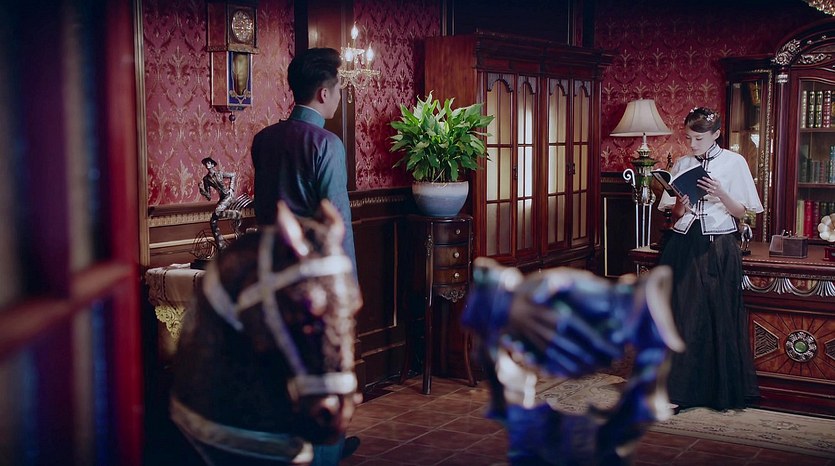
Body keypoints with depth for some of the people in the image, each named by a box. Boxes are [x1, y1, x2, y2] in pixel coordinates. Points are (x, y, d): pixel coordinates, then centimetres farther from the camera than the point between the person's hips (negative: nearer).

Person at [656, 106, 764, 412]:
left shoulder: (734, 163, 0)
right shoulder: (682, 164, 9)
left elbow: (742, 212, -1)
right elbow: (674, 213, 11)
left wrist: (721, 194, -18)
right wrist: (681, 206, -11)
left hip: (719, 248, -2)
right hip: (684, 246, 3)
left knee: (720, 317, 1)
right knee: (683, 315, 1)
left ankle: (723, 392, 13)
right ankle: (681, 389, 9)